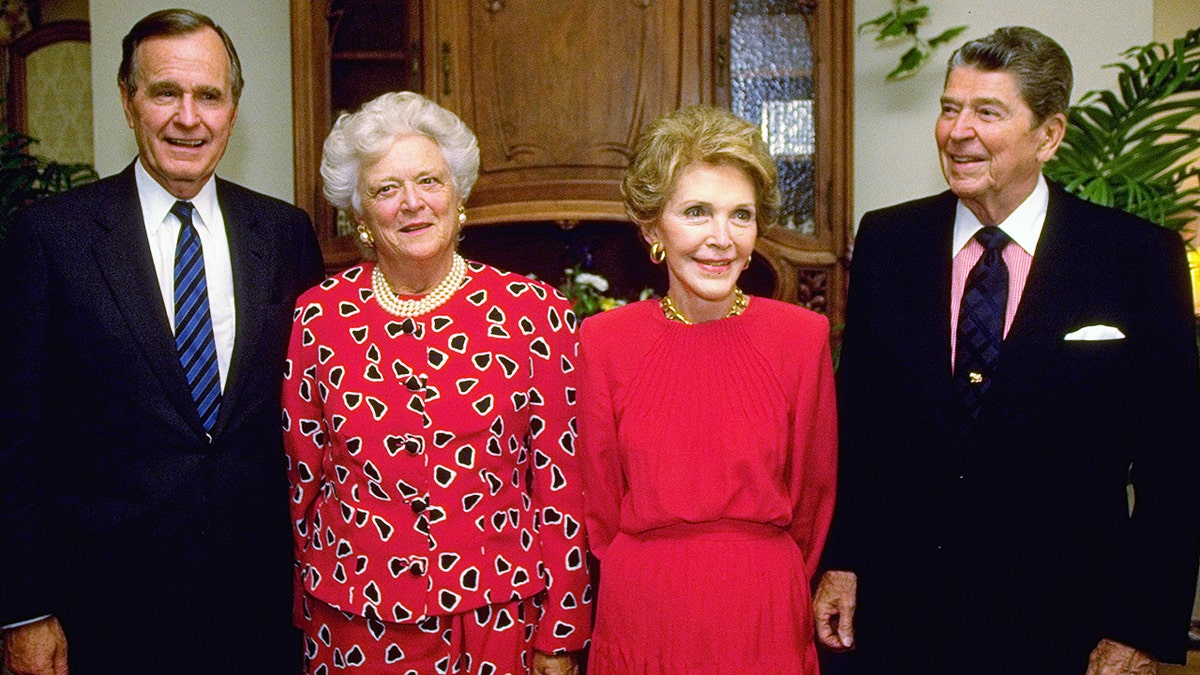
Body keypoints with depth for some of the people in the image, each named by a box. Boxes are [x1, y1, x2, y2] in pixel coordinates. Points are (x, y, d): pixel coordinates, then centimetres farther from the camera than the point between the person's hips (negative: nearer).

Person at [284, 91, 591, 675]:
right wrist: (306, 618, 10)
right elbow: (301, 479, 6)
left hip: (499, 618, -1)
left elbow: (561, 483, -3)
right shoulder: (319, 316, -1)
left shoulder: (534, 311, -5)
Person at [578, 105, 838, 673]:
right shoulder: (604, 340, -7)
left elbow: (812, 498, 1)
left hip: (764, 612, 0)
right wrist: (650, 583, 6)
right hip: (641, 619, 0)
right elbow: (601, 504, 1)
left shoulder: (804, 337, -8)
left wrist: (767, 585, 8)